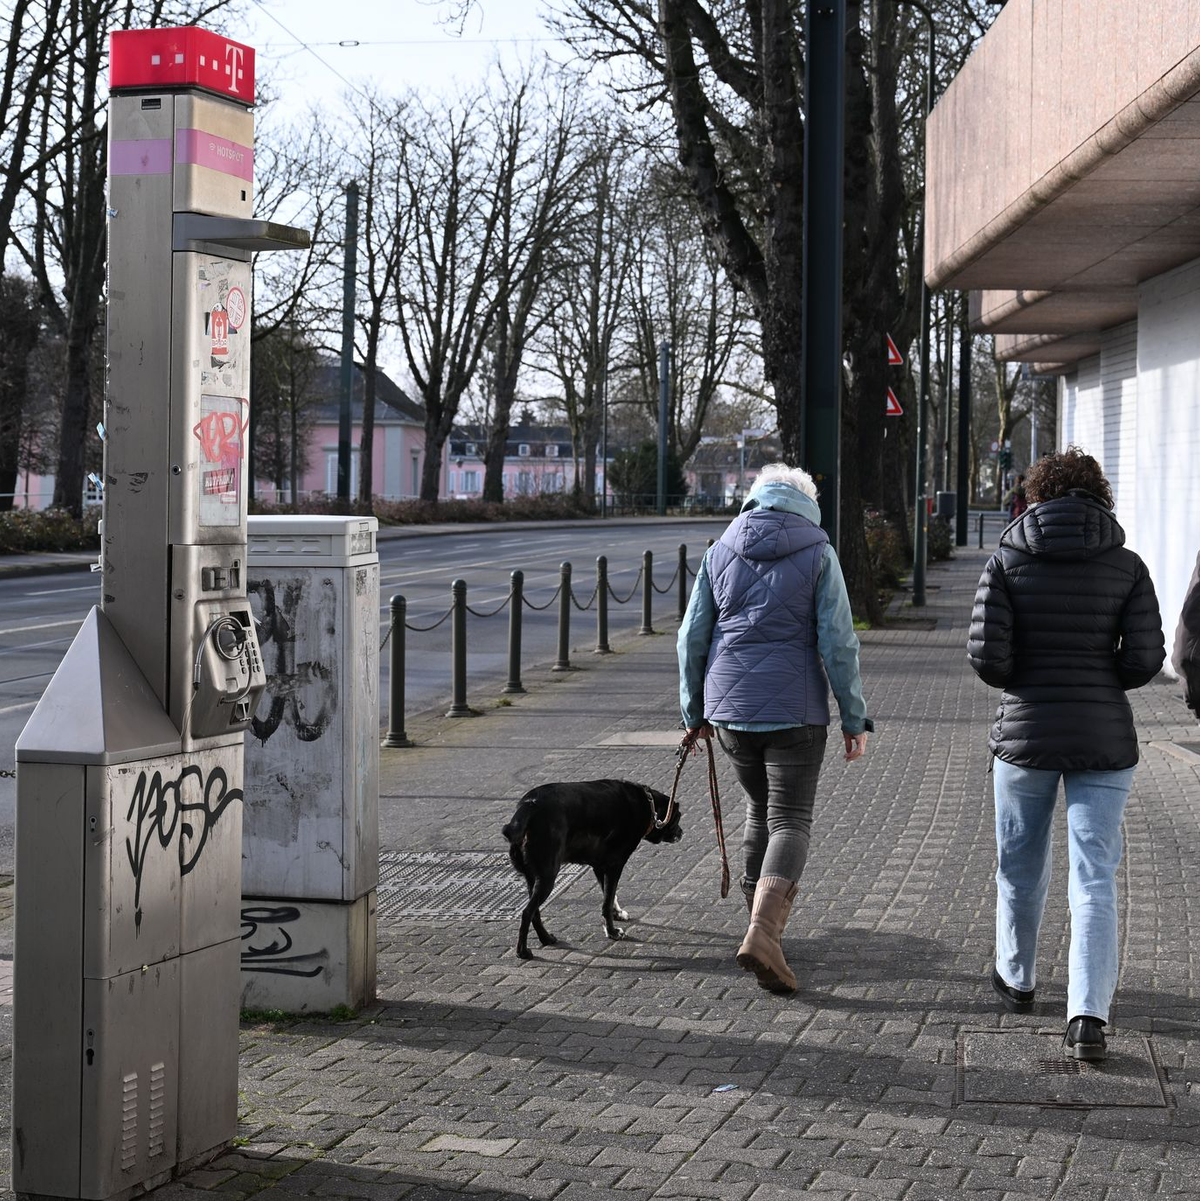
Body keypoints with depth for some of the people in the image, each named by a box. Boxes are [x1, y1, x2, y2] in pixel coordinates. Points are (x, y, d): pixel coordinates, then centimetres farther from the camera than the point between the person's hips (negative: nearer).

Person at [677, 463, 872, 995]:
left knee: (760, 810, 21)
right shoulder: (818, 554, -3)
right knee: (791, 821, -1)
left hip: (729, 710, 4)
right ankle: (763, 930, -20)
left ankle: (764, 920, 27)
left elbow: (692, 637, 7)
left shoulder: (719, 552, 6)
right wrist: (855, 718, -2)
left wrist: (695, 711, 17)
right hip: (794, 711, -4)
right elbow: (838, 642, -8)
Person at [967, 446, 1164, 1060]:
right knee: (1095, 879, 0)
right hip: (1104, 739, 0)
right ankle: (1088, 1016, -12)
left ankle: (1016, 979, 38)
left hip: (1025, 734, 0)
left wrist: (1021, 682, 10)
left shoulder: (1007, 561, -4)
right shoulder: (1126, 565, -2)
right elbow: (1145, 658, -7)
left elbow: (986, 653, -11)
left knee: (1020, 867, 19)